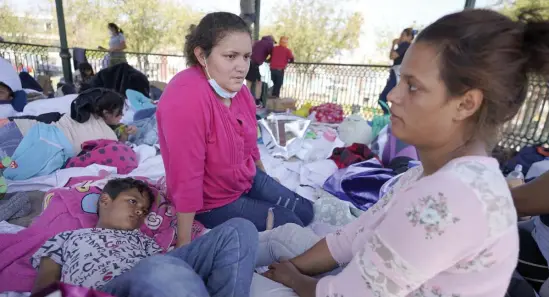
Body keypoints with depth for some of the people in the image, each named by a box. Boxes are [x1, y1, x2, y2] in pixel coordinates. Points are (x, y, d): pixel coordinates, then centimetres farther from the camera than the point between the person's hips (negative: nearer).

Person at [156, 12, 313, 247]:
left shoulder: (235, 86, -8)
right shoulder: (186, 99, -34)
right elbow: (186, 178, -32)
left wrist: (266, 180, 20)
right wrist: (184, 243, -24)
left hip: (249, 179, 8)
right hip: (212, 202, -7)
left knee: (305, 212, 15)